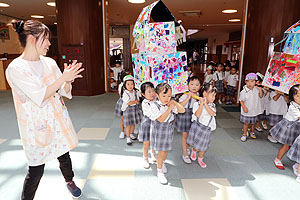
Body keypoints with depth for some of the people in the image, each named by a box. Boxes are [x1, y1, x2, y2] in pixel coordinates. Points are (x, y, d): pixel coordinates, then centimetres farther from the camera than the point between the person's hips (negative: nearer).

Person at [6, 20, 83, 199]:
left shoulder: (50, 63, 4)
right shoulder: (15, 68, -13)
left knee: (64, 157, 19)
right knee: (36, 170, 4)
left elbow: (64, 92, 5)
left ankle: (69, 181, 47)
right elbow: (40, 97, -20)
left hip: (58, 120, 5)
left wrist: (69, 80, -16)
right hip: (36, 126, -5)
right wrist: (63, 78, -22)